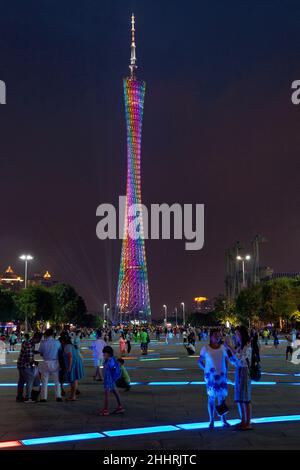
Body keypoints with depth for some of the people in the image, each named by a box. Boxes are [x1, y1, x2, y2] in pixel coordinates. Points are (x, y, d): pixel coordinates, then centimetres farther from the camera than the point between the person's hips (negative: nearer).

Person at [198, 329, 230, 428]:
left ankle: (223, 420, 14)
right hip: (211, 375, -2)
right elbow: (200, 361, 3)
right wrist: (205, 369, -7)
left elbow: (226, 360, 15)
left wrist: (226, 371, 6)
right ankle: (211, 420, 10)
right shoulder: (205, 348, -3)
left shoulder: (223, 347, 4)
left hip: (222, 375, 3)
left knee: (222, 397, 5)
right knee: (211, 397, 2)